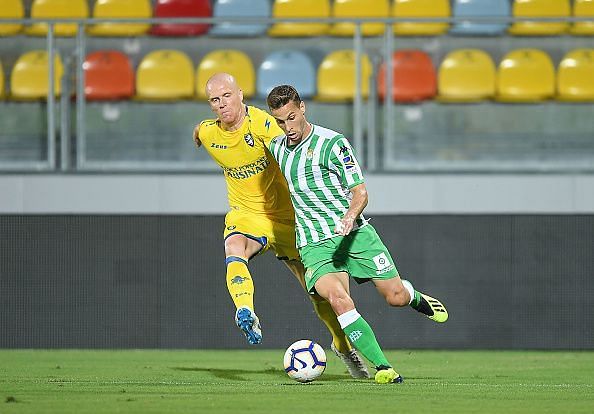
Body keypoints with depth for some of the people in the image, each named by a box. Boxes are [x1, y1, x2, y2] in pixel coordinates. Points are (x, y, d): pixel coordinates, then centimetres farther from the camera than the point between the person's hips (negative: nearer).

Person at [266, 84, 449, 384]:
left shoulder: (332, 143, -9)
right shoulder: (275, 149, 7)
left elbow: (360, 192, -12)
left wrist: (350, 216, -30)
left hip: (353, 232, -2)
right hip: (314, 244, 2)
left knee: (395, 297, -2)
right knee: (337, 297, -26)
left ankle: (416, 299, 38)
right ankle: (382, 366, -23)